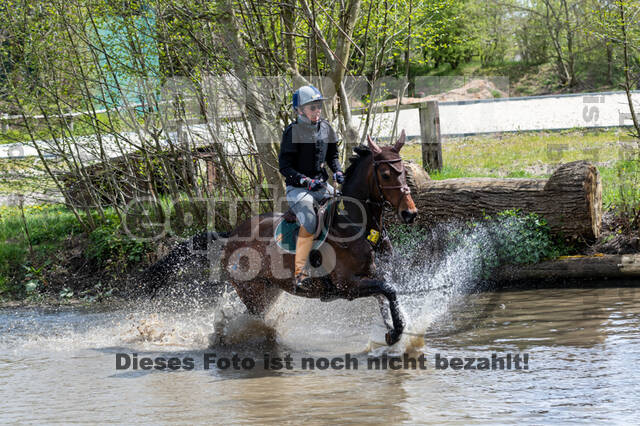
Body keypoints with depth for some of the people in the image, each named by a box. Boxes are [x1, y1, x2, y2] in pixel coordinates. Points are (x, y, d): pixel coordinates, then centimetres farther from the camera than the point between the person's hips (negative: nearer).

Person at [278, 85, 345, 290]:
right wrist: (306, 181, -22)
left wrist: (337, 171, 4)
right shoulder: (293, 132, -10)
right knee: (309, 221, -30)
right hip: (297, 188, -7)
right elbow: (284, 166, -12)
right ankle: (300, 271, -26)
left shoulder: (325, 127, 9)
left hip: (321, 184, 7)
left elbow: (332, 154, 23)